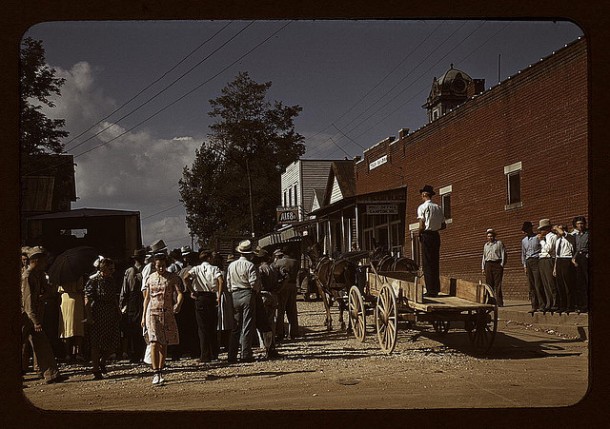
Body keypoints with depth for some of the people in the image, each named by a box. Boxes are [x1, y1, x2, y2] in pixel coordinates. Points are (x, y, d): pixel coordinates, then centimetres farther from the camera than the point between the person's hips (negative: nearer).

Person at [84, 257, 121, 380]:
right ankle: (96, 371, 9)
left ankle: (102, 362, 28)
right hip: (97, 316, -7)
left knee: (115, 342, 4)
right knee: (96, 343, 0)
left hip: (111, 315, 7)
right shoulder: (94, 280, -10)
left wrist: (118, 310, 18)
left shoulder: (111, 280, 11)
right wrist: (89, 316, -18)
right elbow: (87, 299, -13)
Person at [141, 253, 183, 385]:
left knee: (164, 344, 7)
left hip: (168, 313, 1)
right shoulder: (150, 278, 7)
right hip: (153, 312, -1)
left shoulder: (173, 278, 2)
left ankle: (160, 371, 19)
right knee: (154, 343, -13)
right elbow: (147, 298, 13)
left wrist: (178, 304, -30)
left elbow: (179, 293, -9)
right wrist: (143, 316, 11)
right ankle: (156, 374, -16)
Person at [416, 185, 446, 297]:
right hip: (436, 236, 6)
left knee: (427, 264, -4)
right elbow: (443, 225, 11)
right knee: (435, 263, 13)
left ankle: (430, 290, -7)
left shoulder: (422, 207, -8)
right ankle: (436, 289, 15)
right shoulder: (438, 208, 10)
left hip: (427, 236, -6)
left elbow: (422, 225, -15)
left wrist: (420, 234, 0)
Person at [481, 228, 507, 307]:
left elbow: (503, 254, 1)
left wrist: (502, 265, -7)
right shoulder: (486, 245, 20)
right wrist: (483, 267, 15)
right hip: (488, 264, 5)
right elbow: (484, 256, 23)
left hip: (497, 264, -4)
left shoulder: (499, 243, 6)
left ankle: (499, 302, -8)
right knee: (489, 284, 2)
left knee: (498, 284, -8)